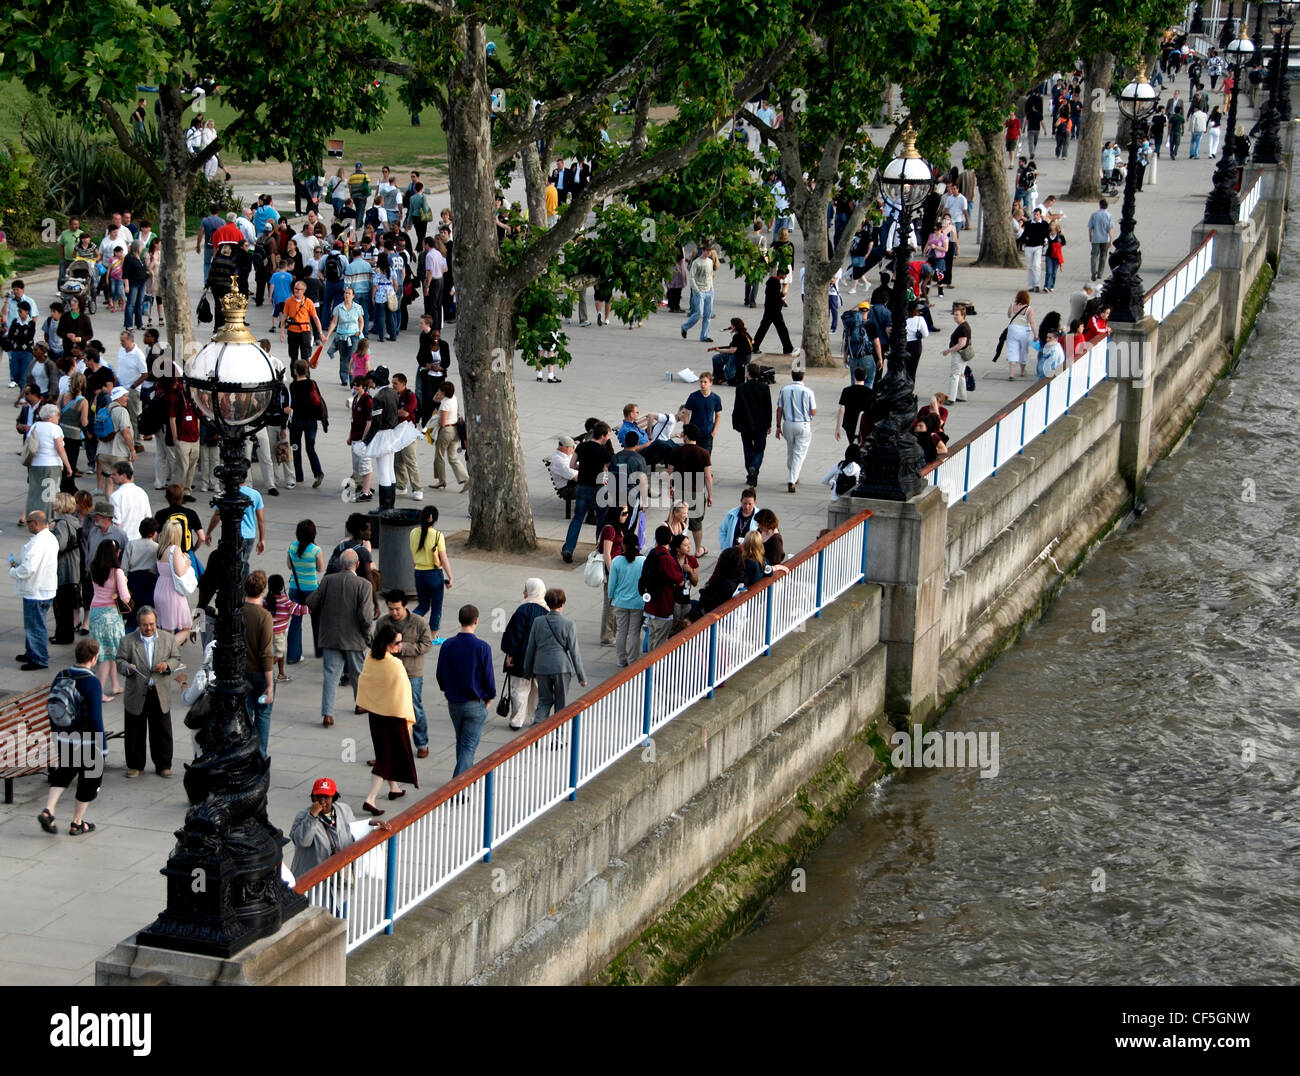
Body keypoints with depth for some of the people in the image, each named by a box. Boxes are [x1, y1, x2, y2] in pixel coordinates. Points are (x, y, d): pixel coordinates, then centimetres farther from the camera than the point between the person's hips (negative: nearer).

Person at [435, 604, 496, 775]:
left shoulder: (447, 645, -6)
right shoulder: (482, 647, -16)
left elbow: (440, 674, 2)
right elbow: (488, 676, -11)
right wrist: (489, 697, 6)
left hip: (453, 703, 4)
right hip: (475, 704, -4)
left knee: (461, 741, 21)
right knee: (469, 745, 0)